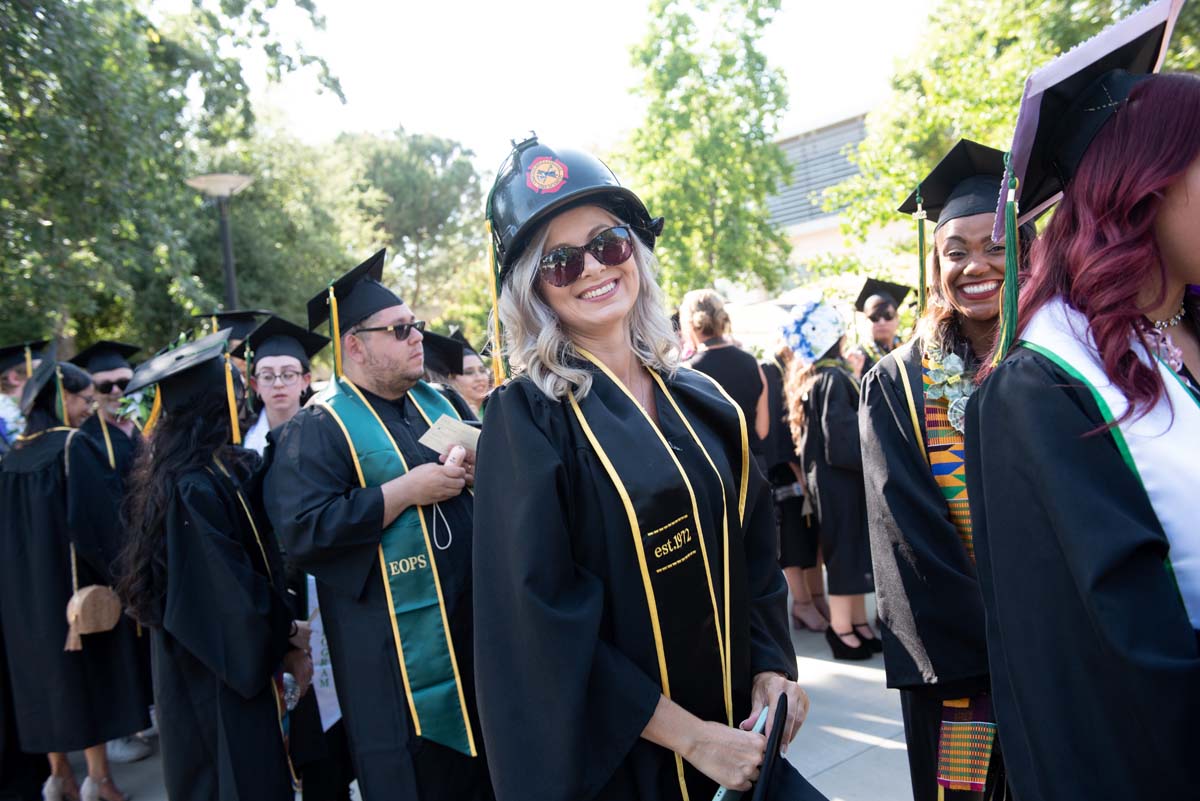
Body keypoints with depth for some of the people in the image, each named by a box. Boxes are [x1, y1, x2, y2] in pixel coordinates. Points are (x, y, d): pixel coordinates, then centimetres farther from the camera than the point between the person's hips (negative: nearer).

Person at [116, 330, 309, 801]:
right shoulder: (197, 486, -25)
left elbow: (250, 561, 10)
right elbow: (230, 589, -22)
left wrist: (281, 631, 5)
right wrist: (285, 635, -9)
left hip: (204, 664, 9)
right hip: (224, 671, -9)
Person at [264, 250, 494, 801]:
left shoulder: (436, 404, 9)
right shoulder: (317, 429, -11)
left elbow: (472, 462, 19)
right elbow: (301, 532, -21)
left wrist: (473, 471, -5)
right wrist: (406, 491, -22)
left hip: (469, 621, 6)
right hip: (391, 641, -6)